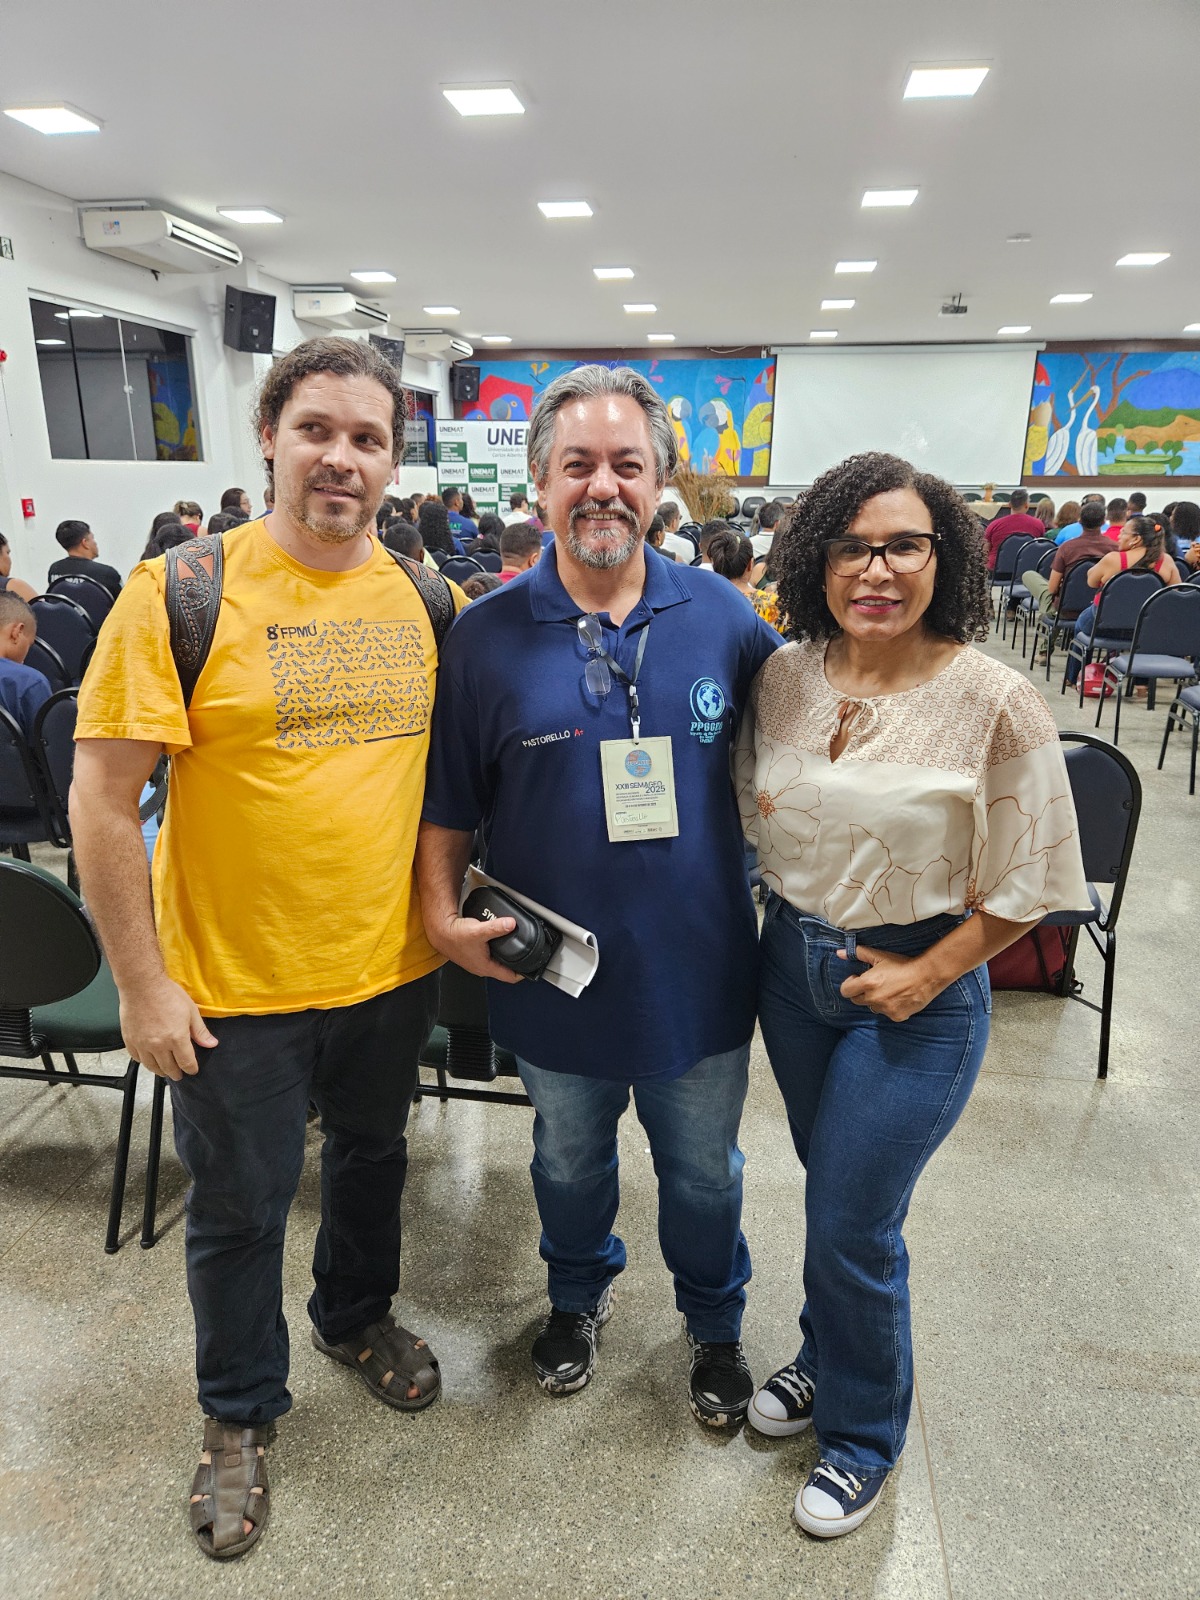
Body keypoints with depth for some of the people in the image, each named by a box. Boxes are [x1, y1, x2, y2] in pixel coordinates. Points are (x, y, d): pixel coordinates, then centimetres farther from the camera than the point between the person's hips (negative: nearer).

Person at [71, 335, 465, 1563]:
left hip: (393, 966, 4)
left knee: (372, 1157, 25)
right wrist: (141, 985, -13)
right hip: (236, 983, -4)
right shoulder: (180, 594, -14)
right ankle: (240, 1413, 43)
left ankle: (356, 1316, 55)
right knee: (240, 1210, 16)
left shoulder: (427, 600, 0)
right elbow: (102, 798, -13)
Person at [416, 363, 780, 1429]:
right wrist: (444, 913, -14)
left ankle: (715, 1321, 52)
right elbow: (449, 802, -3)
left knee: (704, 1174, 22)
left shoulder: (724, 618, -6)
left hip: (699, 973, 1)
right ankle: (579, 1294, 57)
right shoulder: (489, 634, -8)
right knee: (570, 1163, 26)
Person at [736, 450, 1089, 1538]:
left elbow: (1031, 881, -11)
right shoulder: (785, 677, -4)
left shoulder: (995, 703, -17)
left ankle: (864, 1433, 34)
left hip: (915, 992, -4)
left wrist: (928, 972, -13)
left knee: (853, 1223, 4)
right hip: (791, 961, 5)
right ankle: (825, 1362, 49)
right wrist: (787, 912, 1)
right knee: (828, 1190, 22)